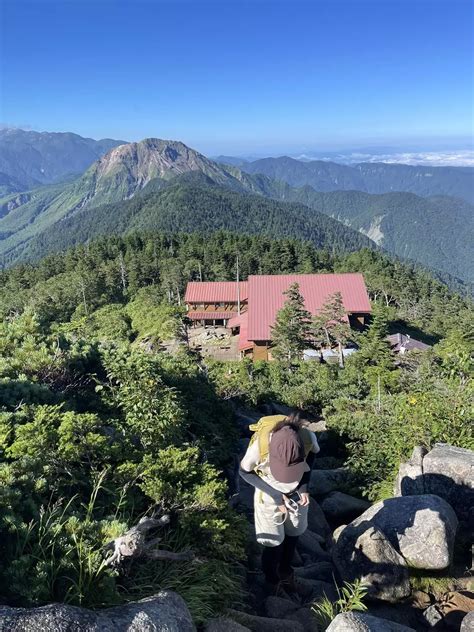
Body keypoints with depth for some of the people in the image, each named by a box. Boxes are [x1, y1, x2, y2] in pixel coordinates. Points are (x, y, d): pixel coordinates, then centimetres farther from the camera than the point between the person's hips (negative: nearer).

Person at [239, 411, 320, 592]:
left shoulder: (308, 437, -34)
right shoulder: (260, 445, -40)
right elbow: (244, 472, -17)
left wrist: (304, 486, -14)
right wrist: (276, 496, -19)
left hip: (296, 492, 3)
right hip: (269, 495, -3)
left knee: (293, 536, 22)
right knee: (273, 543, 9)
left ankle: (285, 573, 51)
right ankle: (271, 581, 41)